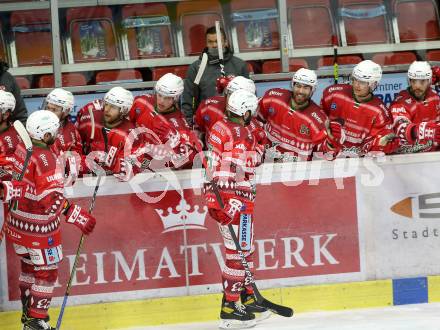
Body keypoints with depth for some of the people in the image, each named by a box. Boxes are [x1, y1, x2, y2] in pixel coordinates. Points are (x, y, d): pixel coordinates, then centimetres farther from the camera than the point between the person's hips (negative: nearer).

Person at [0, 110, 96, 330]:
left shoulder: (21, 148, -2)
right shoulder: (45, 159, -26)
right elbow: (52, 198, -27)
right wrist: (78, 216, -22)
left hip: (18, 222, 8)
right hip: (38, 227, -8)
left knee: (29, 266, 23)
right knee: (46, 271, 5)